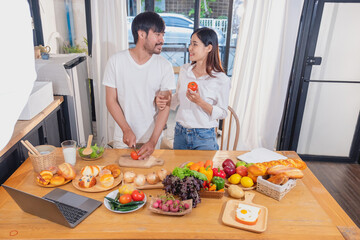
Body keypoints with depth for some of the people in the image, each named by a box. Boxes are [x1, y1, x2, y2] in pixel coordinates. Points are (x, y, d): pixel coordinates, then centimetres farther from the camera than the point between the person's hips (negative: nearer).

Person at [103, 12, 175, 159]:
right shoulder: (116, 61, -9)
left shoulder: (165, 66, -8)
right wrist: (126, 130, -16)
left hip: (152, 137, 1)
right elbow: (111, 101, -6)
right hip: (123, 137, 0)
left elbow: (165, 106, -10)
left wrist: (153, 141, -17)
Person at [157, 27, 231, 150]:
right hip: (180, 133, 5)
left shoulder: (221, 80, -12)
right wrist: (165, 102, -5)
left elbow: (222, 113, -9)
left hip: (204, 137, -4)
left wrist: (200, 102, -23)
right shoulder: (184, 70, 2)